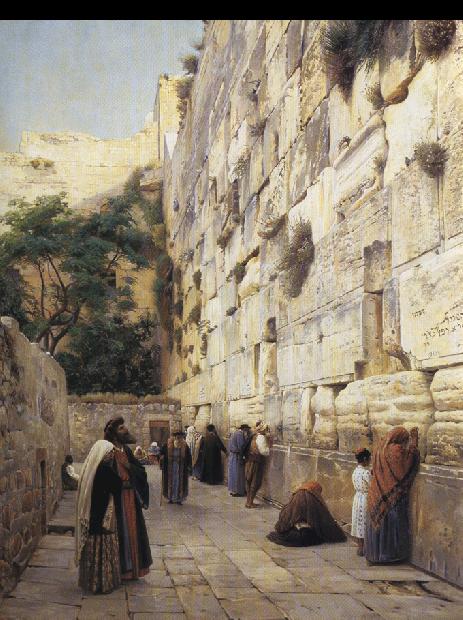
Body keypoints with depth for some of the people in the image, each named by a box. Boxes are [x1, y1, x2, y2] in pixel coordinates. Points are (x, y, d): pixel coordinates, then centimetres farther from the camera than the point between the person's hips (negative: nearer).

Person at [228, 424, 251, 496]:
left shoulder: (236, 432, 13)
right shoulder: (240, 434, -17)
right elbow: (241, 446, -19)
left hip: (232, 455, 10)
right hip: (237, 457, -10)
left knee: (233, 473, 16)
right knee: (237, 474, -2)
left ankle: (233, 490, 23)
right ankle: (236, 492, 4)